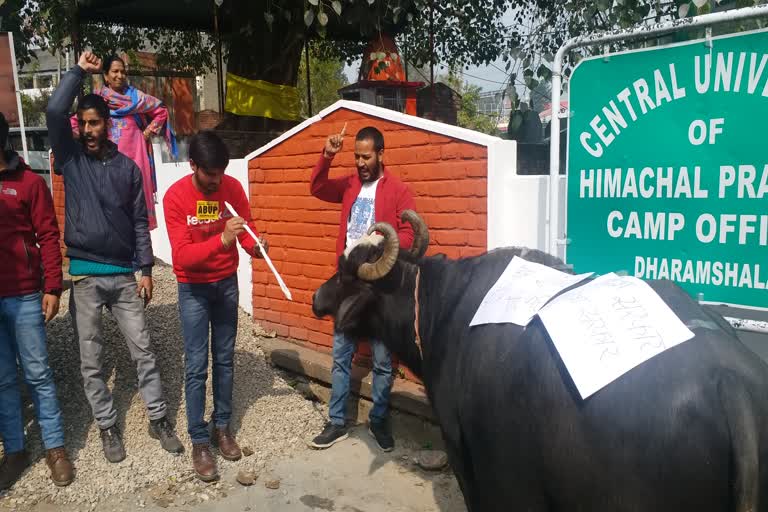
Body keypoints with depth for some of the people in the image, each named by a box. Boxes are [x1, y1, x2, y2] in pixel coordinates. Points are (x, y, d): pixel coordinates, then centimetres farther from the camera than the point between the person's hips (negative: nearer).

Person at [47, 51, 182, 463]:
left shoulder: (128, 168, 4)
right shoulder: (70, 159, 3)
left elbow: (140, 222, 4)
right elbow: (53, 112, -13)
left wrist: (145, 269, 0)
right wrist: (79, 71, -8)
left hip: (124, 274, 0)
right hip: (84, 275, 0)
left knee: (143, 350, 6)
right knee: (91, 360, 7)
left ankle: (158, 419, 19)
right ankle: (107, 427, 23)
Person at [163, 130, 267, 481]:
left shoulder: (232, 188, -9)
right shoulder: (175, 196, -19)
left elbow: (247, 229, -4)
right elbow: (181, 255, -26)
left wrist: (255, 246, -27)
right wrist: (221, 240, -40)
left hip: (227, 284, 3)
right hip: (193, 289, -3)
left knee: (225, 360, 11)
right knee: (196, 366, -1)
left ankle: (222, 427, 26)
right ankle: (199, 442, 12)